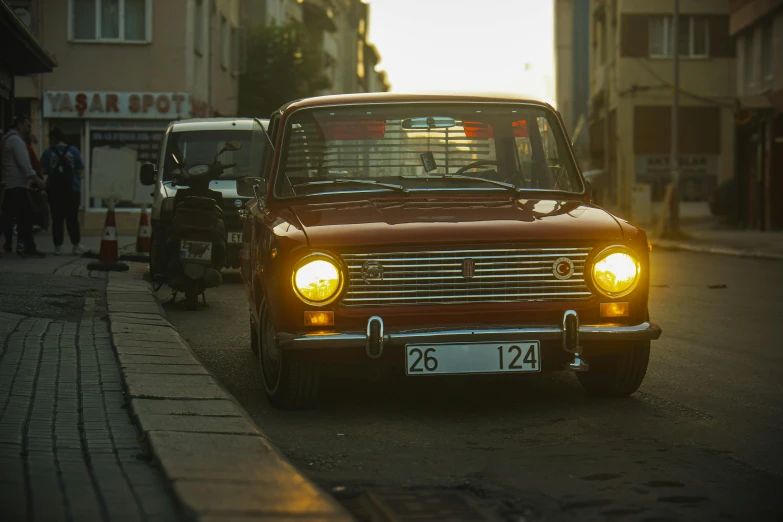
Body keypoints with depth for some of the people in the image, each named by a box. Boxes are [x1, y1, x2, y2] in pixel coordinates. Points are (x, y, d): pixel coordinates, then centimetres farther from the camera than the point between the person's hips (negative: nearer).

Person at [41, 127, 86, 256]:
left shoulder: (48, 153, -1)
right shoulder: (74, 151, 1)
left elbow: (43, 172, 2)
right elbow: (80, 171, 2)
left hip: (54, 190, 0)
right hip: (72, 189, 0)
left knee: (57, 219, 3)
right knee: (72, 218, 5)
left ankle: (58, 247, 2)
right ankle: (76, 246, 4)